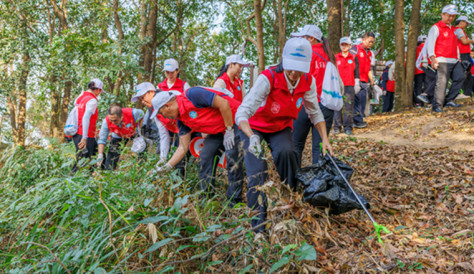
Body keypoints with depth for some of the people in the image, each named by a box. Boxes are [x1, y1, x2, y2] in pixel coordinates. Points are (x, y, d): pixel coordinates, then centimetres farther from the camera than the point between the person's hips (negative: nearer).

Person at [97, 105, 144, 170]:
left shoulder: (132, 113, -38)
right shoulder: (106, 122, -34)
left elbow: (141, 114, -11)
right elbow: (102, 140, -24)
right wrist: (100, 155, -36)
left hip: (134, 134, 0)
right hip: (118, 137, 0)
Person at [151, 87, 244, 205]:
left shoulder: (192, 94, -24)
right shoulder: (181, 120, 3)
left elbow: (223, 103, -26)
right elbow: (183, 147, 7)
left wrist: (229, 130, -23)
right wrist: (167, 166, 3)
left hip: (234, 120, -9)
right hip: (218, 130, 9)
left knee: (232, 156, -20)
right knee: (205, 157, -1)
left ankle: (234, 201, -10)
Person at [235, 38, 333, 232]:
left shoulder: (308, 82, -16)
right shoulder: (268, 78, -33)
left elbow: (315, 112, 2)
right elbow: (242, 113, -39)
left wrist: (325, 140, -5)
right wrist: (252, 138, -56)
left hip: (281, 128, 3)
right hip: (254, 127, -3)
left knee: (287, 152, -29)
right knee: (258, 175, -17)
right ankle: (259, 227, -2)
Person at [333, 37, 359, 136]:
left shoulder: (353, 58, 11)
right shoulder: (336, 58, 10)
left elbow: (356, 72, 12)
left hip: (349, 86, 0)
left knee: (349, 107, -2)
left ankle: (348, 127, 4)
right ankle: (337, 127, 6)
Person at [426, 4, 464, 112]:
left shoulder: (453, 29, 24)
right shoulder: (436, 28, 0)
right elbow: (430, 43, -10)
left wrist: (458, 58, 21)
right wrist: (432, 57, -22)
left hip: (454, 61, 8)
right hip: (443, 61, -8)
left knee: (460, 77, -5)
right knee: (442, 82, -13)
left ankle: (449, 100, 4)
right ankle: (437, 106, -10)